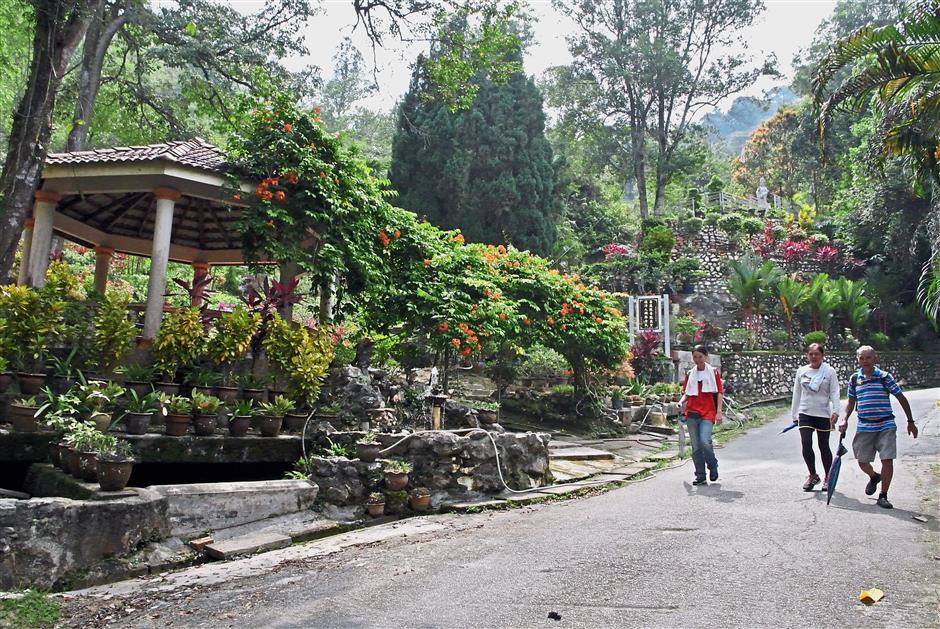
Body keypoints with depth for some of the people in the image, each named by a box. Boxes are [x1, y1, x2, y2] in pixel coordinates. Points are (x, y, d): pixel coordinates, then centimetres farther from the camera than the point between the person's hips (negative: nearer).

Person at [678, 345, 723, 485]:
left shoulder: (713, 372, 6)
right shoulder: (690, 374, 14)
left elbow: (719, 393, 3)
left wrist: (719, 411, -6)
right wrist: (681, 401, -4)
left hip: (708, 413, -4)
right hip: (692, 413, 4)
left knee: (705, 441, -20)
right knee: (696, 446, 3)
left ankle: (713, 466, 7)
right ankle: (700, 476, 10)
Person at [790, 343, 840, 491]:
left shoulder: (829, 371, -2)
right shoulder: (801, 371, 7)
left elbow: (834, 393, -6)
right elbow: (796, 393, 11)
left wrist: (835, 411, -18)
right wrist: (794, 414, 11)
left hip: (823, 414, -2)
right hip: (805, 413, 2)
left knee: (824, 447, 7)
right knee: (806, 444, -8)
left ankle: (828, 477, 22)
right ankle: (813, 475, 9)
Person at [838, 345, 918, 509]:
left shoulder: (884, 377, -2)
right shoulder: (854, 379, 6)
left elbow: (901, 398, 4)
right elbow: (851, 402, 16)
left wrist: (910, 421, 5)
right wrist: (845, 420, 1)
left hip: (886, 425, -3)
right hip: (864, 426, 3)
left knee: (887, 459, -9)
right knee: (862, 461, 5)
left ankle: (883, 496, 4)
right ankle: (874, 477, 40)